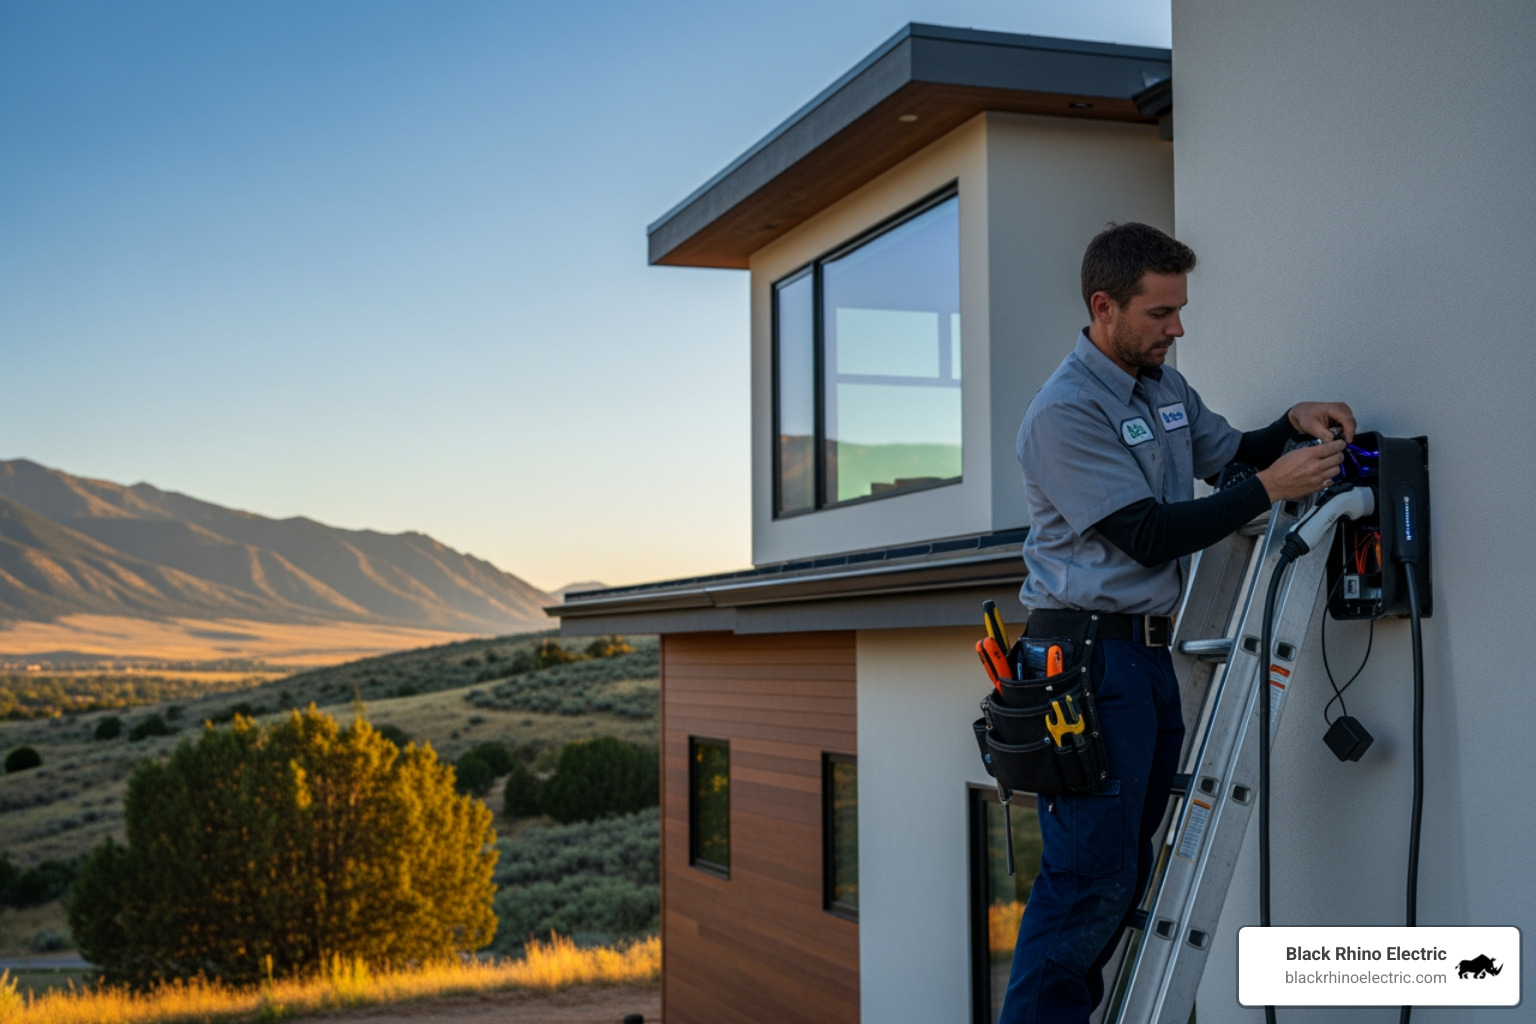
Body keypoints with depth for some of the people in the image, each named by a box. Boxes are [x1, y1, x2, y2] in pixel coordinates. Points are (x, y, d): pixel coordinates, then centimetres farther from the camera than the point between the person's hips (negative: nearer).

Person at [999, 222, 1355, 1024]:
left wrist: (1293, 423, 8)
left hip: (1149, 653, 9)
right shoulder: (1064, 412, -15)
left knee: (1126, 868, 12)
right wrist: (1271, 488, -16)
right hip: (1089, 659, -9)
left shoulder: (1165, 386, 13)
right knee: (1090, 875, -10)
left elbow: (1227, 452, 28)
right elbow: (1151, 535, -19)